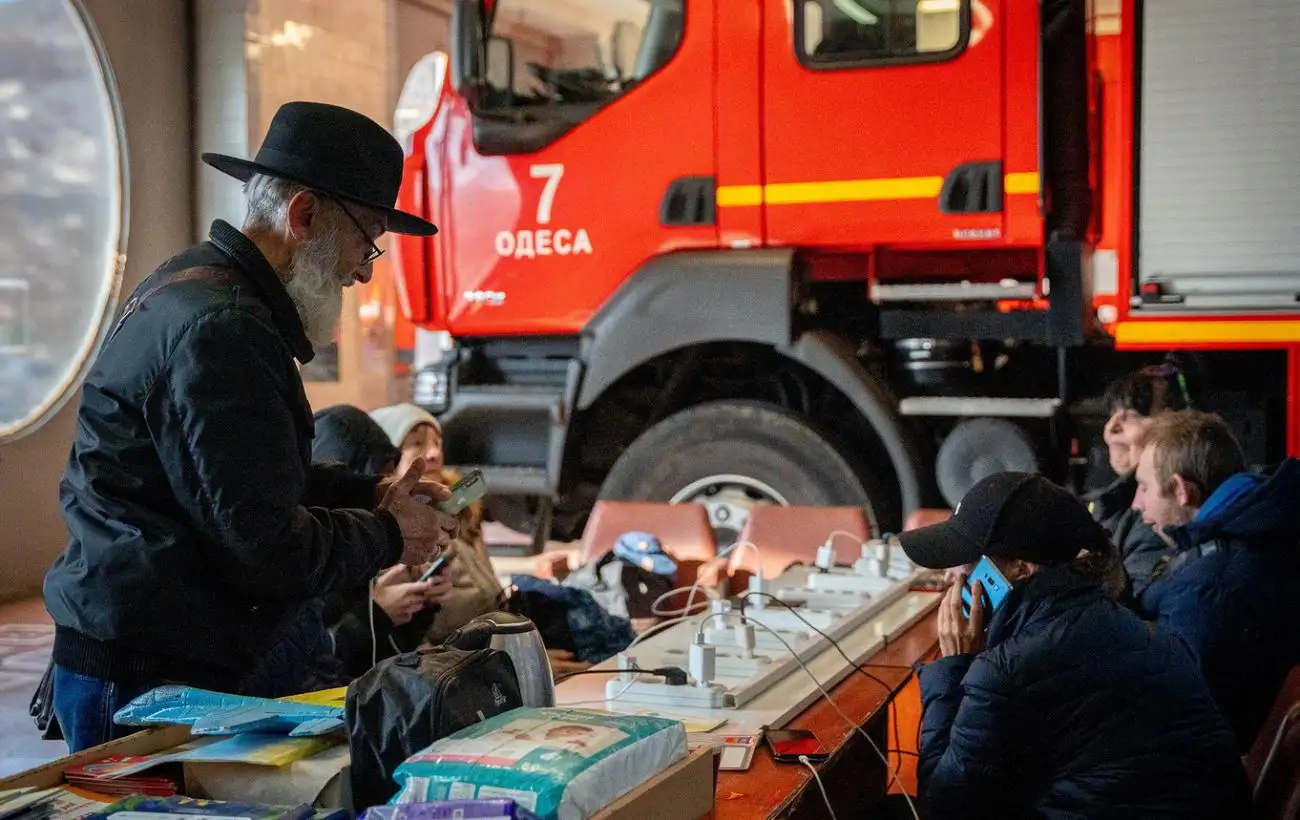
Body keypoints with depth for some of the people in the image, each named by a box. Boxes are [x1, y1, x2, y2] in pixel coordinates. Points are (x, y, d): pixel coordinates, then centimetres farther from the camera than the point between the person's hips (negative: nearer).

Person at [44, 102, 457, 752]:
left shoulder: (194, 285, 12)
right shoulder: (221, 330, -21)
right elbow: (270, 549, -22)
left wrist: (371, 494, 12)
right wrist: (389, 537, -5)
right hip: (144, 674, -10)